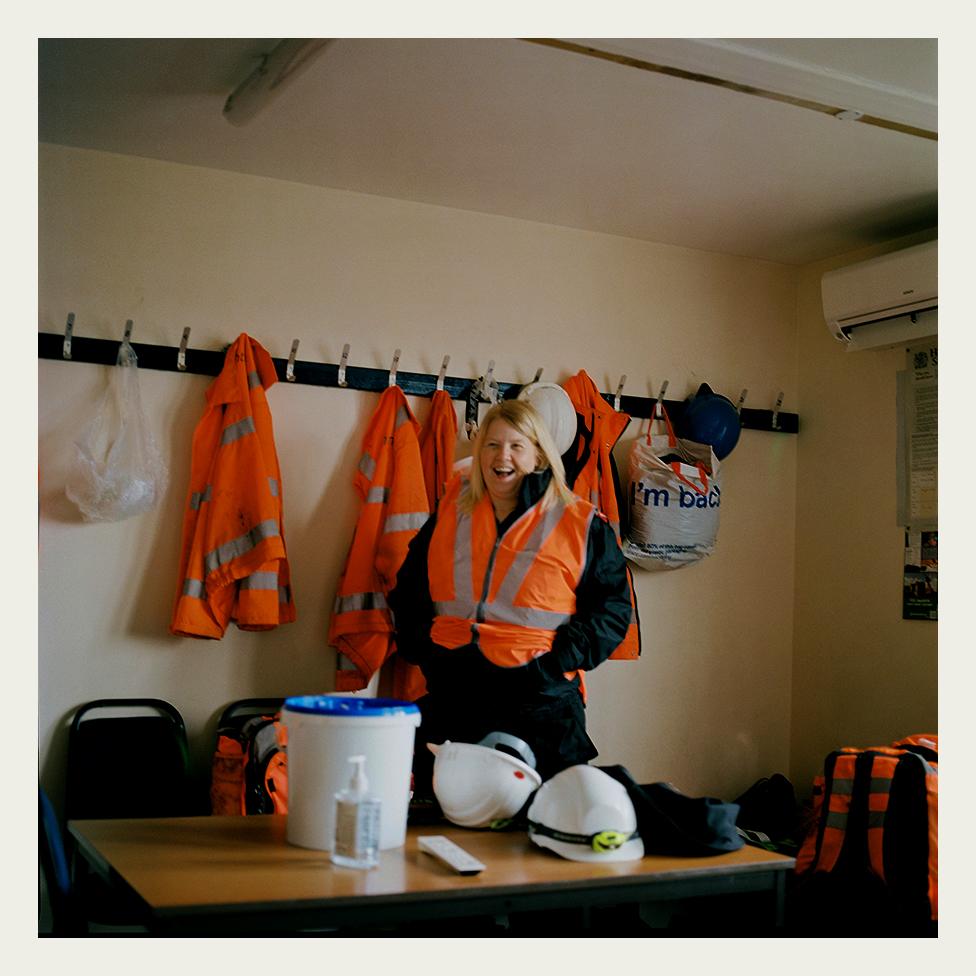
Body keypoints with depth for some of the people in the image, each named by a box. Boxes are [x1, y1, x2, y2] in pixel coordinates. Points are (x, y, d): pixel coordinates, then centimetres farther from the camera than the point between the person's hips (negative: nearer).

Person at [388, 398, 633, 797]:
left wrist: (558, 658, -10)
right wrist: (418, 645, 6)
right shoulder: (450, 512, 11)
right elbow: (408, 591, 20)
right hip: (448, 696, 3)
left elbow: (611, 607, 1)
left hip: (540, 700, -3)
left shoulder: (580, 525, 1)